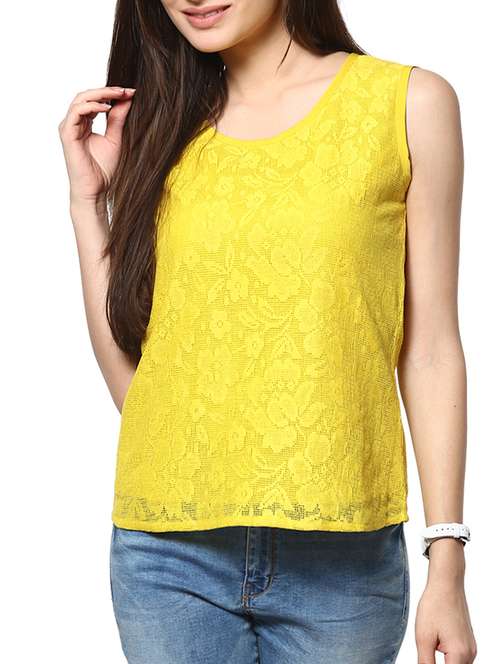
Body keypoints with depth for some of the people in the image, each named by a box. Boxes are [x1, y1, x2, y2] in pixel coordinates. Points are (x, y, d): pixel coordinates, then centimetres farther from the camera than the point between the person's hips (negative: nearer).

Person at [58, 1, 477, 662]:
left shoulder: (410, 103, -1)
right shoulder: (163, 126, 7)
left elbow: (430, 352, -2)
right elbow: (131, 376, 5)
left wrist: (447, 569, -4)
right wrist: (90, 198, -1)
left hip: (340, 557, -2)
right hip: (169, 555, 2)